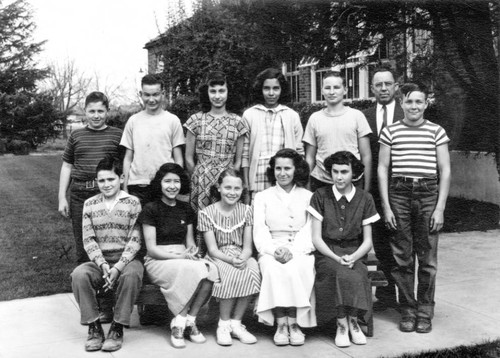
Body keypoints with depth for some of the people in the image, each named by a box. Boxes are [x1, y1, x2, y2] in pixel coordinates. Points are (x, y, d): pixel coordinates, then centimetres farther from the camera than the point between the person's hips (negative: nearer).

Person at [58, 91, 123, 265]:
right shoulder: (76, 135, 11)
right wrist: (62, 197, 8)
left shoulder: (117, 135, 4)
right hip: (79, 194, 2)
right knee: (82, 244, 9)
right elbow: (66, 167, 14)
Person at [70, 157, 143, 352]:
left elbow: (135, 240, -6)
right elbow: (88, 240, 3)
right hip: (99, 260, 3)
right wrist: (102, 264, -15)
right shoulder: (90, 204, 10)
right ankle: (94, 328, -14)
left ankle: (117, 328, -20)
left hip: (126, 259, -2)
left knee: (132, 274, -36)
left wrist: (118, 267, -20)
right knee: (79, 275, -28)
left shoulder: (133, 203, 1)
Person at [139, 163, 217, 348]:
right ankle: (186, 322, -17)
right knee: (195, 270, -34)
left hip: (183, 259, 5)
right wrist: (178, 256, -18)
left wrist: (192, 249, -9)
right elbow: (151, 249, -6)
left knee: (211, 270, -28)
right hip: (158, 261, -5)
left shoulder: (185, 209, 14)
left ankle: (187, 321, -17)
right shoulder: (151, 209, -2)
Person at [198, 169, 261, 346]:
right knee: (231, 274, -35)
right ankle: (224, 324, -14)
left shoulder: (246, 211, 6)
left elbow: (247, 246, 2)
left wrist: (243, 258, -21)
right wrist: (231, 260, -25)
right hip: (218, 257, -3)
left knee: (253, 271, -31)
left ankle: (236, 323, -15)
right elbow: (212, 249, -7)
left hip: (241, 256, 3)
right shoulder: (207, 213, -3)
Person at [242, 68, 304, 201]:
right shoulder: (249, 115, 6)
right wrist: (246, 186, 1)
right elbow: (245, 154, 6)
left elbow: (299, 152, 9)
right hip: (257, 184, 0)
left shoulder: (292, 115, 8)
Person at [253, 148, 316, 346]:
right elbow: (259, 232, 4)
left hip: (300, 251, 0)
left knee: (297, 269, -34)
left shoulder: (308, 197, 13)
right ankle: (281, 324, -27)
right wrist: (274, 250, -17)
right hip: (271, 251, 0)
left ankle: (294, 323, -24)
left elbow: (310, 231, 1)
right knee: (273, 269, -33)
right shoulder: (262, 197, 15)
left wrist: (293, 251, -17)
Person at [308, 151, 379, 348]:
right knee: (340, 273, -33)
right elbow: (316, 238, -1)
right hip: (326, 253, -1)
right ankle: (343, 324, -17)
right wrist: (336, 258, -16)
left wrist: (352, 257, -15)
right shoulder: (320, 196, 1)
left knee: (356, 276, -32)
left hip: (353, 252, 1)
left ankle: (352, 321, -12)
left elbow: (367, 241, 5)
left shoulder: (364, 199, 5)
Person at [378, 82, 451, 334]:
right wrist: (386, 206, 0)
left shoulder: (437, 132, 5)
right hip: (399, 193, 0)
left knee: (427, 259, 3)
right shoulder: (390, 131, 6)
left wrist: (440, 208, -2)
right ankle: (408, 310, 18)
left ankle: (425, 312, 17)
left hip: (428, 194, 0)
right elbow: (382, 169, 6)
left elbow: (445, 171, 5)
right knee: (402, 258, 4)